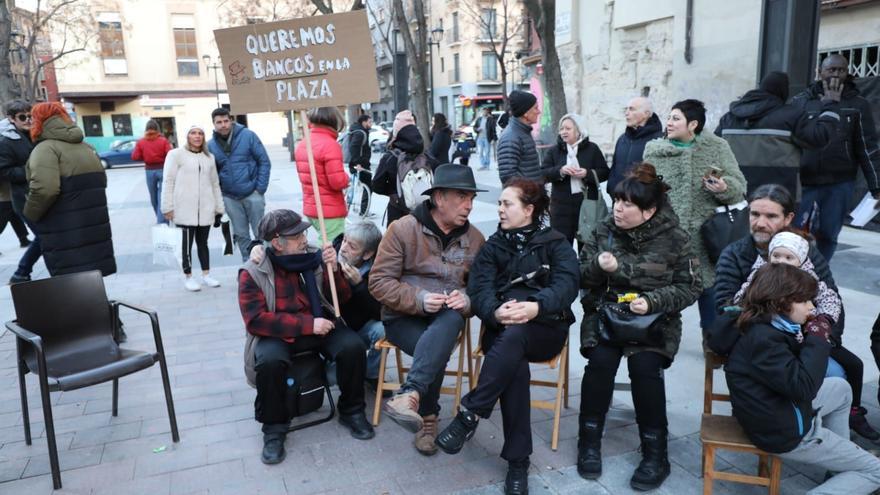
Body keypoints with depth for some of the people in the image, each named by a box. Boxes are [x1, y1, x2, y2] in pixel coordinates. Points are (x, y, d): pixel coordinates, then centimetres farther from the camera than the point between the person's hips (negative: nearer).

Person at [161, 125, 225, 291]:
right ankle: (188, 277, 13)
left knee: (203, 242, 13)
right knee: (187, 242, 2)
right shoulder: (176, 154, -1)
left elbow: (215, 183, 16)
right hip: (185, 208, -4)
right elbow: (168, 182, -4)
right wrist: (168, 207, -9)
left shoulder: (209, 157, 14)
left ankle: (206, 274, 23)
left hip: (205, 208, 4)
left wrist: (219, 207, 14)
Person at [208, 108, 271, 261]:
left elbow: (264, 161, -5)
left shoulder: (247, 135, -7)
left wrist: (260, 188, -9)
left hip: (252, 194, -3)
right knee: (241, 235, 11)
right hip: (230, 198, 3)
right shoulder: (211, 145, 1)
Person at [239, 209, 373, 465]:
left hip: (320, 325, 3)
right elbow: (256, 320, -17)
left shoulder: (313, 257, -2)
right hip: (277, 333, -2)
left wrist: (333, 269, -17)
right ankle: (274, 427, -8)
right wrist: (307, 325, -23)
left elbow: (342, 298, 4)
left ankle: (351, 411, 2)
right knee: (270, 361, -34)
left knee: (353, 346, -23)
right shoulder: (252, 273, -9)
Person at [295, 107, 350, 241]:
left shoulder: (302, 144, 9)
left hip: (310, 208, 8)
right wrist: (346, 178, 0)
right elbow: (338, 182, -21)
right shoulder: (330, 144, -17)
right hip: (330, 210, -8)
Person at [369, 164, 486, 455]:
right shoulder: (402, 229, -6)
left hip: (448, 316, 2)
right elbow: (379, 282, -9)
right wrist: (418, 299, -24)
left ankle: (410, 395, -46)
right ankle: (428, 418, -16)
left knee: (452, 318, -36)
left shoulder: (474, 238, 7)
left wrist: (467, 300, -15)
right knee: (437, 349, -34)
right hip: (403, 316, -2)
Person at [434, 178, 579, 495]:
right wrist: (496, 312, -27)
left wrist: (537, 306, -33)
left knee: (514, 337, -37)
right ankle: (518, 460, -26)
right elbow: (479, 289, -2)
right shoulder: (492, 246, 14)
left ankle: (470, 415, -31)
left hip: (546, 329, -1)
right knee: (514, 365, -34)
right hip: (502, 329, 1)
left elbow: (567, 283, -11)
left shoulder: (555, 242, 8)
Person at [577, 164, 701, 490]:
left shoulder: (675, 239, -5)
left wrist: (653, 301, -20)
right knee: (600, 360, -24)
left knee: (645, 366, -26)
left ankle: (655, 452, -8)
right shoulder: (604, 230, 2)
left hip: (654, 320, -1)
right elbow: (581, 276, 5)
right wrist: (598, 266, -18)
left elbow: (690, 288, -3)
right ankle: (589, 441, -6)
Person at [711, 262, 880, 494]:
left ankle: (841, 472, 34)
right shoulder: (762, 338, -30)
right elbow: (802, 386, -33)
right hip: (788, 433, -9)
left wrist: (809, 338, -8)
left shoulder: (764, 325, 0)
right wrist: (818, 341, -22)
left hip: (783, 409, 9)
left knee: (841, 388, 30)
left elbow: (794, 369, 5)